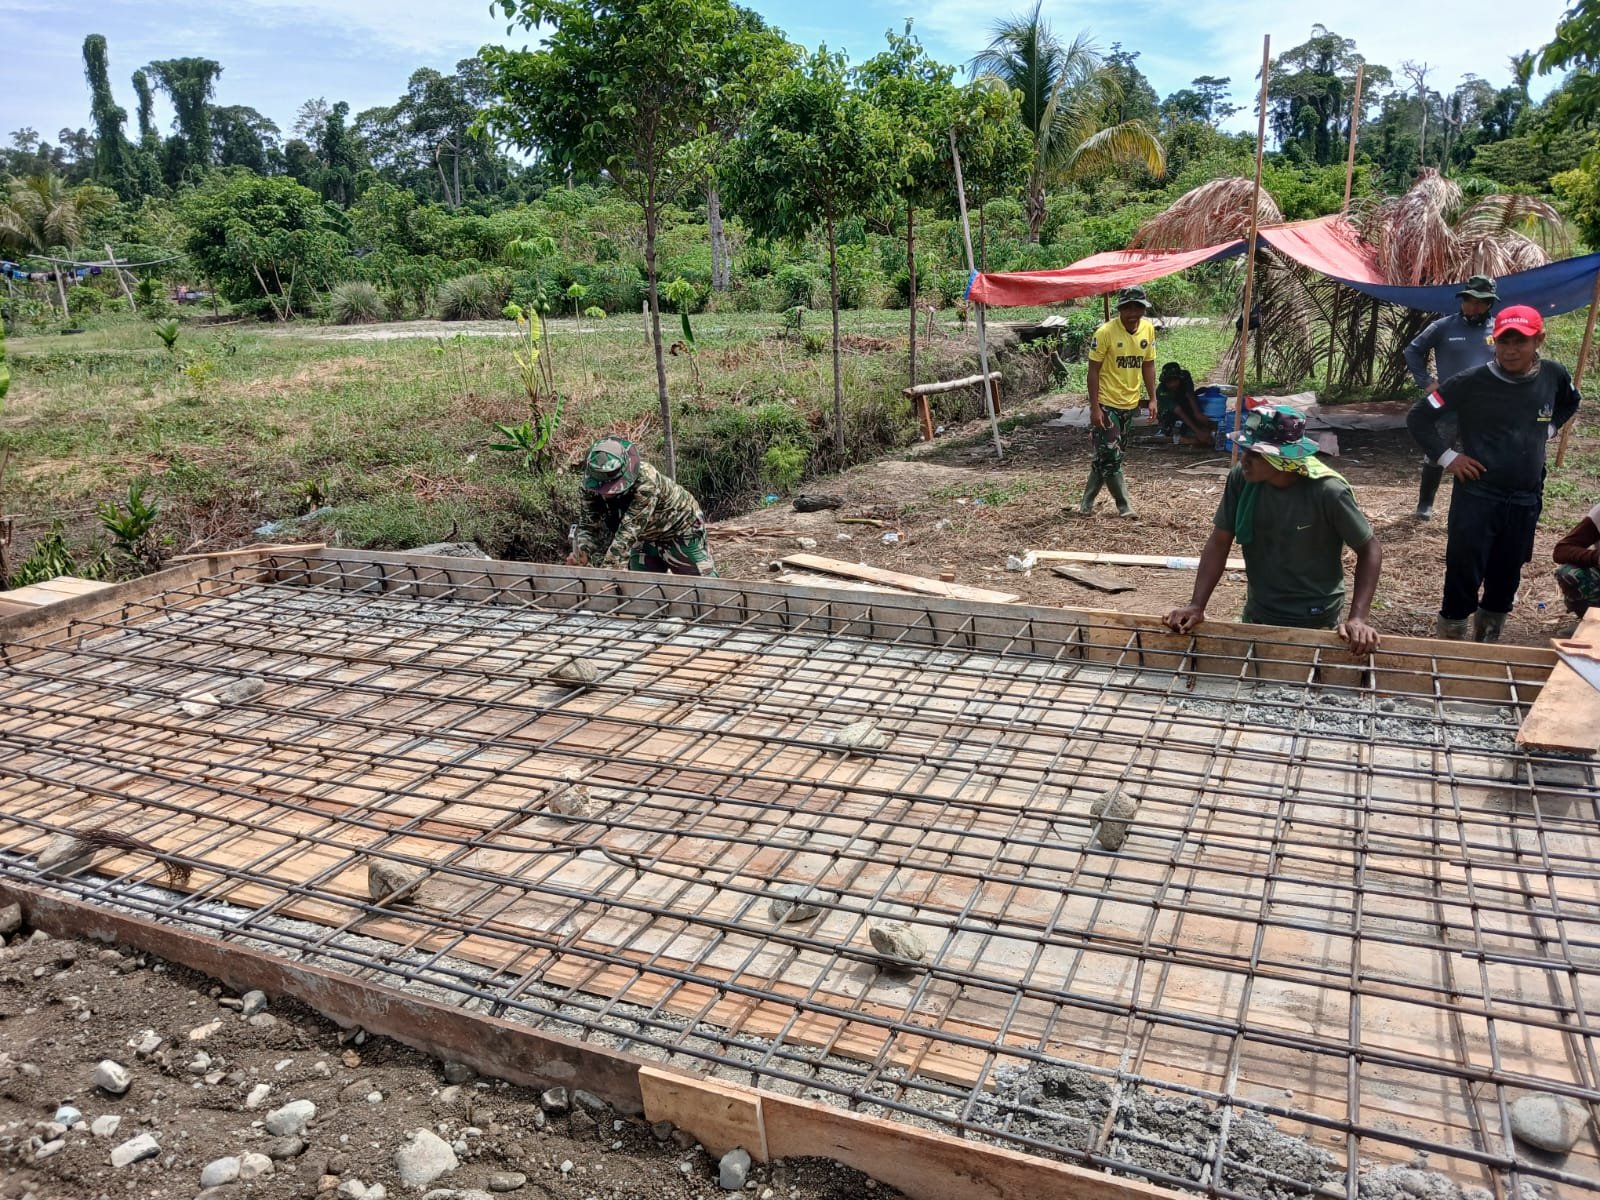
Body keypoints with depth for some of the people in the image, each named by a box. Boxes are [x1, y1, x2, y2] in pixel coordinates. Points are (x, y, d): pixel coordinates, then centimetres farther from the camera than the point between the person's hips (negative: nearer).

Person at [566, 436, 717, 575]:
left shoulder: (646, 480, -40)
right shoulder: (592, 485, -21)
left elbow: (629, 530, -43)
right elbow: (589, 525, -17)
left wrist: (605, 568, -47)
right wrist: (582, 553, -38)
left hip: (681, 530, -5)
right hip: (646, 537, 6)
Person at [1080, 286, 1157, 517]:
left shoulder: (1148, 329, 0)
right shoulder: (1105, 332, -16)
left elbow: (1148, 364, 11)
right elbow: (1093, 370, -13)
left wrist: (1152, 398, 6)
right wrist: (1094, 407, -17)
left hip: (1130, 404, 6)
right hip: (1107, 403, -6)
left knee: (1105, 456, 13)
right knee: (1110, 456, -5)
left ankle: (1087, 501, 24)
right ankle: (1123, 505, 5)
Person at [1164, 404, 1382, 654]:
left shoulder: (1328, 491, -23)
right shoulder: (1241, 479, -14)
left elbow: (1370, 549, -12)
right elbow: (1219, 542, -7)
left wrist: (1358, 618, -23)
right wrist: (1196, 605, -16)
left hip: (1316, 624, -3)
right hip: (1256, 616, 3)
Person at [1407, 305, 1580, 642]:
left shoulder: (1553, 375, 0)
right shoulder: (1472, 382, -13)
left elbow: (1570, 402, 24)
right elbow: (1418, 417, -6)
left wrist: (1547, 430, 9)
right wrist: (1446, 457, -10)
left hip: (1526, 501, 4)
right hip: (1476, 497, -4)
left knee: (1505, 582, 14)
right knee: (1462, 579, -3)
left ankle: (1487, 648, 31)